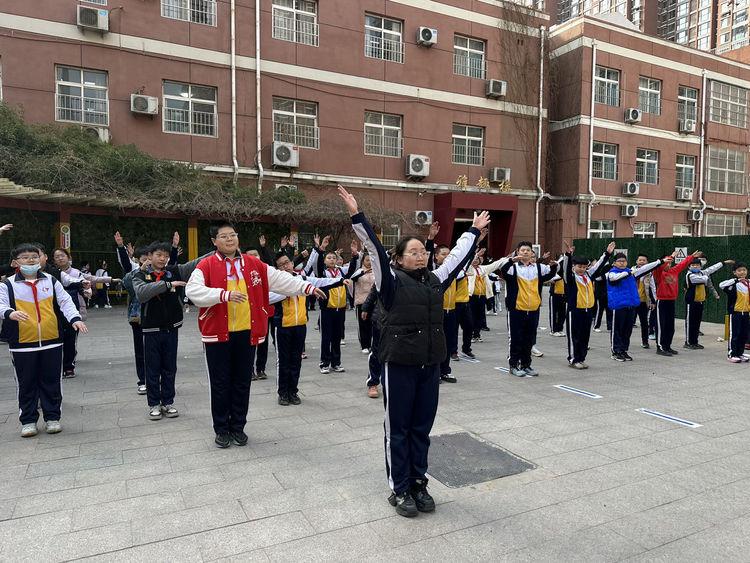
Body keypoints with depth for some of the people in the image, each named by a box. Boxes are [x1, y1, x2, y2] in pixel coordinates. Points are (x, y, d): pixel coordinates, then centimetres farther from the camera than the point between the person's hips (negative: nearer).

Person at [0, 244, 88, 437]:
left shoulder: (51, 281, 8)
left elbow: (65, 301, 4)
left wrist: (75, 318, -13)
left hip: (51, 342, 2)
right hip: (22, 344, -1)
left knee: (51, 381, 9)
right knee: (27, 384, 8)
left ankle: (53, 417, 21)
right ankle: (28, 421, 21)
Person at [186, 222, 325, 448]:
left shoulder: (254, 264, 7)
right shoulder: (206, 265, -4)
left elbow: (280, 279, 7)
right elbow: (193, 291, -18)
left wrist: (307, 287, 1)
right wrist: (224, 294, -29)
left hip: (247, 333, 3)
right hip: (218, 333, -3)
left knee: (242, 382, 12)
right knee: (220, 383, 8)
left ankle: (238, 427, 27)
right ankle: (221, 429, 23)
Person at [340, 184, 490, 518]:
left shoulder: (435, 280, 9)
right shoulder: (392, 280, -6)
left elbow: (458, 255, 19)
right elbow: (375, 249, -15)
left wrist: (475, 230, 27)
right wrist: (356, 216, -23)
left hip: (430, 365, 5)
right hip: (399, 365, -5)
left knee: (422, 427, 14)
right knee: (398, 428, 7)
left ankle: (419, 484, 28)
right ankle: (399, 489, 19)